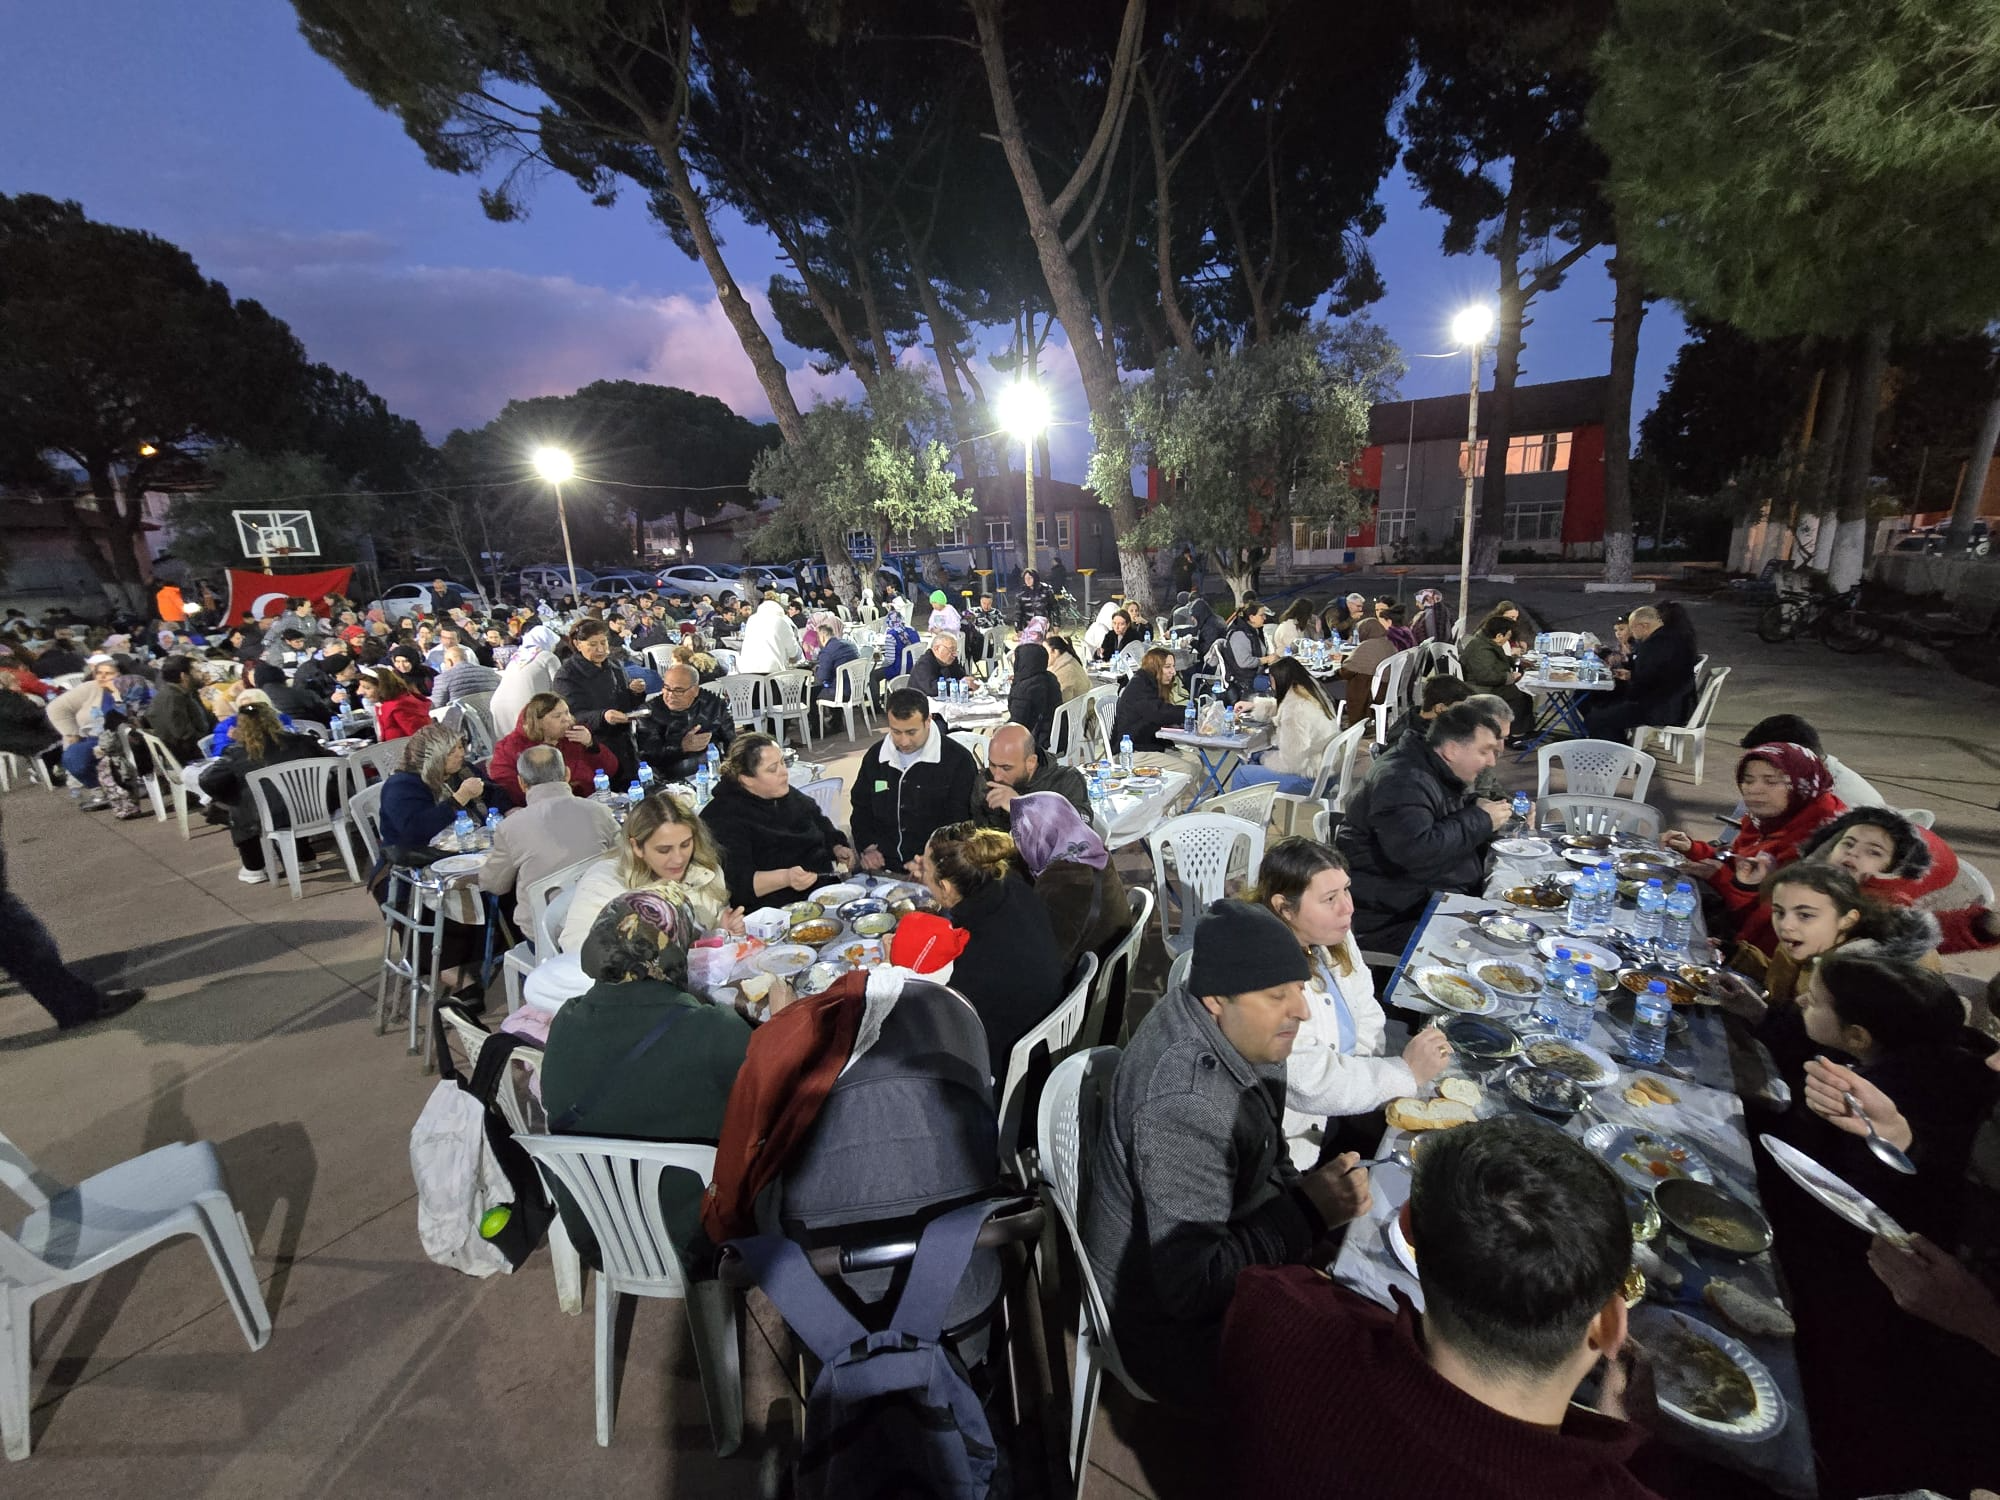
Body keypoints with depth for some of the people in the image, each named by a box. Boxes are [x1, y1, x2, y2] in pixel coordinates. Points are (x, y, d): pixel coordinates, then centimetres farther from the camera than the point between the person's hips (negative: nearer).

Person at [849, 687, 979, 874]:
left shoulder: (958, 760, -4)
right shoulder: (874, 756, 11)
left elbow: (960, 822, -4)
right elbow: (861, 808, 22)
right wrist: (868, 848, 6)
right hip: (883, 865, 4)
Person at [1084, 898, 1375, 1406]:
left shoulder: (1237, 1031, -9)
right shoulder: (1185, 1103, -36)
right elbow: (1190, 1287, -30)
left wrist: (1301, 1191, -11)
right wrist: (1307, 1211, -26)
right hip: (1171, 1327, -7)